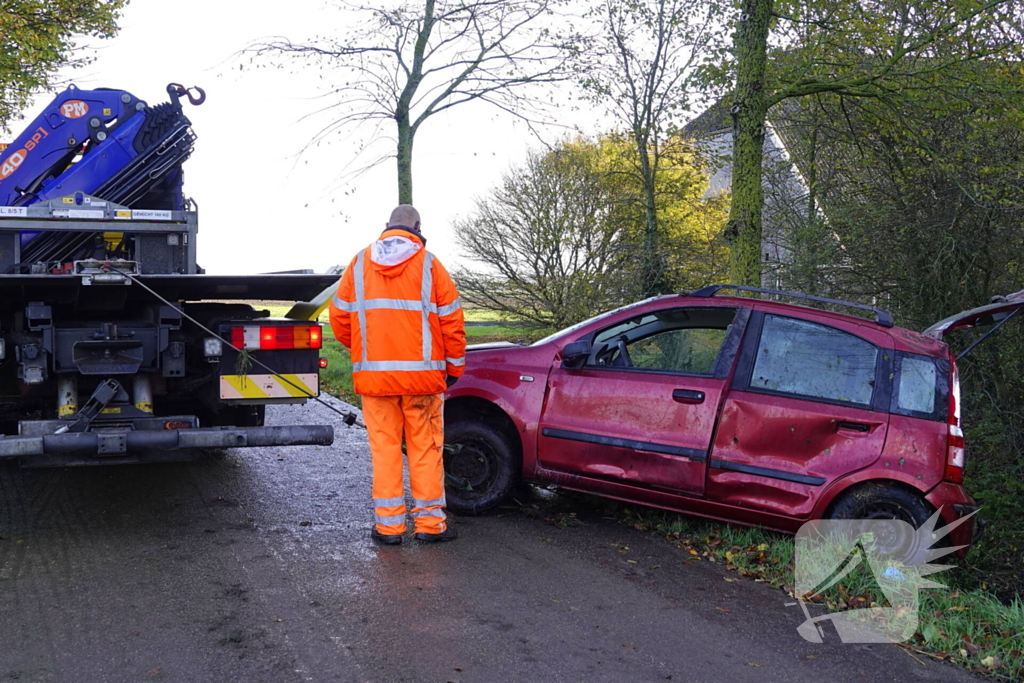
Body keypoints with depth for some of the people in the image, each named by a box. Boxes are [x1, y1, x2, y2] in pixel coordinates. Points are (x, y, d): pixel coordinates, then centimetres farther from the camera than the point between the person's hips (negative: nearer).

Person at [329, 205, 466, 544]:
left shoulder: (360, 263, 7)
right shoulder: (428, 264, 0)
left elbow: (339, 318, 8)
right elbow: (451, 321, -1)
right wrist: (454, 366, 10)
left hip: (373, 374, 2)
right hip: (422, 374, -2)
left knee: (383, 447, 7)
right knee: (425, 447, 6)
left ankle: (388, 525, 11)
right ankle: (430, 522, 11)